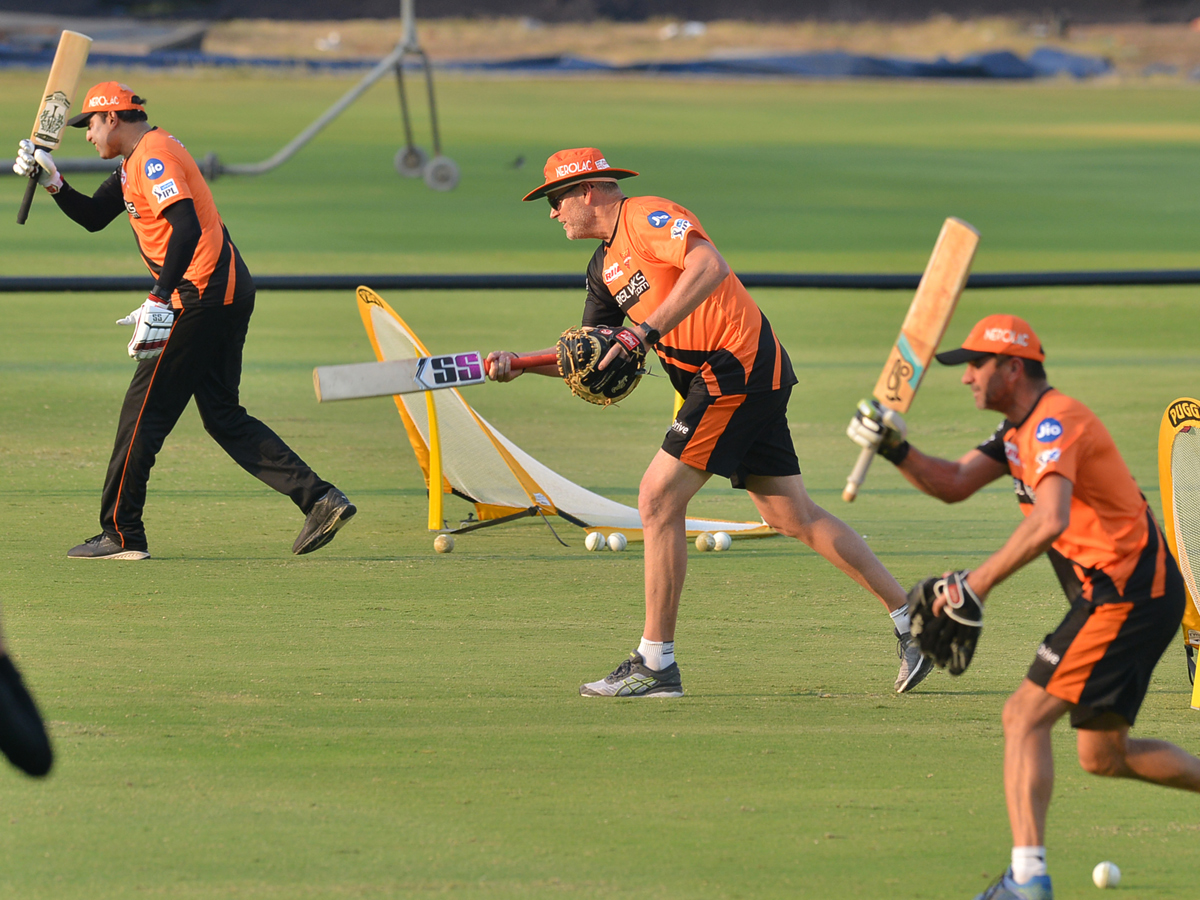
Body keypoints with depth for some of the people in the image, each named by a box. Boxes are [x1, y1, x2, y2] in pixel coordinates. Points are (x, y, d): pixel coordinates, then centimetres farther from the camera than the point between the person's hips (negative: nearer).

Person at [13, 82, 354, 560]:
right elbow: (93, 217, 26)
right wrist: (52, 180, 12)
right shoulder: (137, 162, 20)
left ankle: (120, 534, -1)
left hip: (204, 294, -10)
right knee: (223, 416, 11)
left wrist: (159, 301, -31)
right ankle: (319, 498, 2)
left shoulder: (154, 156, -12)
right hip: (228, 291, 10)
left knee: (145, 408, -4)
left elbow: (186, 227, -25)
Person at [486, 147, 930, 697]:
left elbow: (709, 265, -26)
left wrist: (648, 329, -29)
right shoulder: (605, 266, 20)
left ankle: (655, 666, -6)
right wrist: (522, 363, 9)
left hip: (736, 367, -10)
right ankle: (911, 621, 12)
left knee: (659, 501, -10)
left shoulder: (647, 217, -8)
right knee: (792, 517, 9)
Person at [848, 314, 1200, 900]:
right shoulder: (1021, 428, 15)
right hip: (1136, 594, 10)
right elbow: (953, 485, 14)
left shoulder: (1052, 424, -17)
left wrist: (978, 583, -30)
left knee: (1025, 717, -14)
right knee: (1103, 757, 17)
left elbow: (1050, 522, -32)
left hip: (1125, 597, -10)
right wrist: (894, 448, -2)